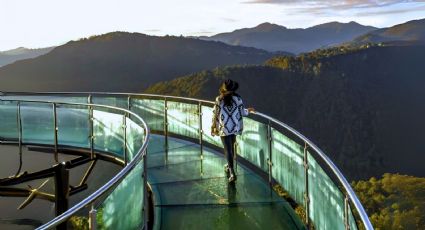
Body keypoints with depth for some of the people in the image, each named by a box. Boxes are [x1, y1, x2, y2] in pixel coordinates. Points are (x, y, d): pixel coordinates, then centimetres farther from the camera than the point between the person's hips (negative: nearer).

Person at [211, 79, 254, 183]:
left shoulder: (219, 99, -10)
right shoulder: (238, 99, -6)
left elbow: (215, 114, -6)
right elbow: (242, 112, 2)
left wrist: (213, 128, 5)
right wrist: (248, 110, 24)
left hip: (224, 128, -3)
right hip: (234, 127, 3)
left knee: (228, 149, -1)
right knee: (231, 147, 23)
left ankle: (232, 172, -10)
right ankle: (229, 166, 42)